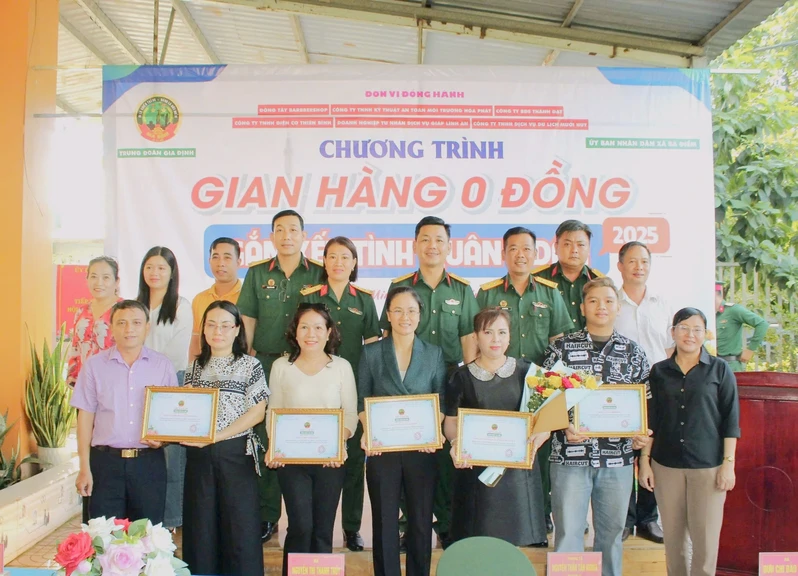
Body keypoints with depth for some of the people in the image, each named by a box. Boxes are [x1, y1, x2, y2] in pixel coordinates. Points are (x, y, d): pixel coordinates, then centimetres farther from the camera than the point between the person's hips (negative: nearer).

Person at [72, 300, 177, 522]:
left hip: (149, 462, 1)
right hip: (106, 461, 0)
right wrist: (84, 468, 0)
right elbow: (86, 416, 4)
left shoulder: (163, 366, 5)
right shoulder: (94, 365, 4)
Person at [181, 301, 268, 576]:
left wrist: (217, 436, -16)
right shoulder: (195, 366, 12)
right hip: (198, 455, 4)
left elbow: (257, 411, -8)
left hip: (236, 453, -4)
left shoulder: (250, 365, 0)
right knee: (200, 525, 9)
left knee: (240, 526, -1)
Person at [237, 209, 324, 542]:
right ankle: (267, 515, 15)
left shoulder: (318, 274, 4)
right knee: (265, 437, 4)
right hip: (265, 364, 2)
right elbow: (247, 320, 8)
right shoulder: (257, 274, 9)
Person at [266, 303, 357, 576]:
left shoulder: (341, 366, 1)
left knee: (323, 529, 8)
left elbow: (351, 413, 0)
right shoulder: (281, 366, 2)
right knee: (301, 526, -5)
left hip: (331, 459, 1)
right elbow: (273, 413, 3)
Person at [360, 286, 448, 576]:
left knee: (421, 520, 8)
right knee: (384, 520, 6)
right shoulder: (371, 353, 3)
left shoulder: (434, 354, 5)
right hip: (382, 448, 0)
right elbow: (362, 401, 3)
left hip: (422, 448, 1)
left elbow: (441, 402, 5)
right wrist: (367, 432, -13)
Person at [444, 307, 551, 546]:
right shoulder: (462, 377, 4)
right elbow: (451, 421, 4)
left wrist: (536, 439, -15)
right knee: (478, 543, 1)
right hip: (475, 468, -1)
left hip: (518, 467, 1)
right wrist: (456, 442, -17)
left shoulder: (526, 372, 5)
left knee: (512, 539, 5)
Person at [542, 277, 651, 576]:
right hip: (570, 456, -2)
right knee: (568, 534, 1)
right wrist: (564, 428, -15)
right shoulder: (562, 347, 1)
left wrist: (642, 435, -7)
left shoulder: (633, 352, 8)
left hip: (618, 459, 2)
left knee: (612, 533, 13)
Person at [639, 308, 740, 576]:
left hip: (708, 465, -2)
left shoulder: (720, 369, 1)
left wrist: (728, 463, -5)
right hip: (666, 464, 2)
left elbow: (731, 420, 0)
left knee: (705, 536, -1)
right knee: (672, 535, 7)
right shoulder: (660, 371, 7)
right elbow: (650, 421, 9)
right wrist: (645, 459, 4)